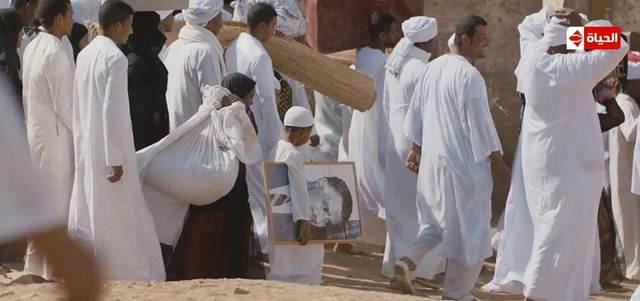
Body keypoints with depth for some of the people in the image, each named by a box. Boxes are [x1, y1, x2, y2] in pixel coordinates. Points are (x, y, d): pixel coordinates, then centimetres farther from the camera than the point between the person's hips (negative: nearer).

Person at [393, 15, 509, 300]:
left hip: (432, 159, 8)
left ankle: (407, 260, -1)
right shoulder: (469, 76, -18)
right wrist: (497, 161, -11)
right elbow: (480, 122, -18)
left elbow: (417, 110, 15)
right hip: (463, 162, -8)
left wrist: (416, 148, 23)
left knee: (438, 220, 21)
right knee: (466, 226, 4)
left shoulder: (433, 68, 7)